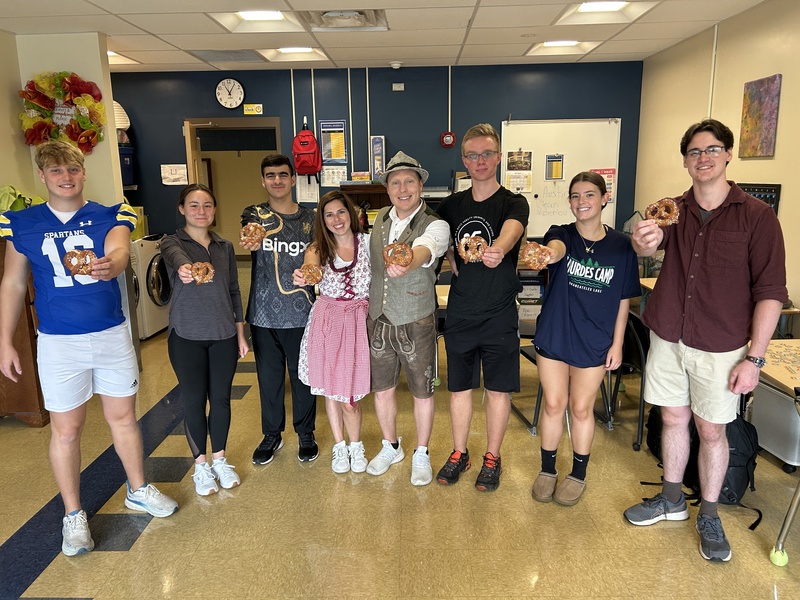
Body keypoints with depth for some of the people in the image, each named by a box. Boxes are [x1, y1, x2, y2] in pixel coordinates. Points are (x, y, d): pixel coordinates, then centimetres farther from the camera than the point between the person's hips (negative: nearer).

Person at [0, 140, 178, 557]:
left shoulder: (110, 217, -1)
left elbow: (119, 250, -22)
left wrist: (109, 265, -46)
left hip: (113, 334, 1)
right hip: (58, 342, 0)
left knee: (123, 417, 13)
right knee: (65, 430, 7)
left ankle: (138, 491, 33)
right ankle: (73, 515, 25)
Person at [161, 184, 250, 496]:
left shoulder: (225, 247, 8)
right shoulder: (172, 242, -4)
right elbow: (176, 256, -30)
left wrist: (240, 333, 8)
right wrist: (184, 268, -54)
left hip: (223, 335, 3)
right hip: (187, 336, -3)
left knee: (221, 398, 10)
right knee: (194, 401, 6)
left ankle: (220, 460, 29)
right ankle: (201, 466, 24)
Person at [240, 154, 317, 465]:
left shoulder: (309, 218, 4)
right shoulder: (254, 214, 1)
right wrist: (250, 243, -45)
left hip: (301, 313, 0)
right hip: (264, 313, 0)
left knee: (303, 376, 11)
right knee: (269, 377, 12)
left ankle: (306, 434, 31)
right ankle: (272, 435, 32)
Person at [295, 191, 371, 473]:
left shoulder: (367, 242, -2)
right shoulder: (319, 248, -1)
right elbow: (311, 267, -23)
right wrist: (303, 276, -45)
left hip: (360, 319, -1)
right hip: (327, 321, 2)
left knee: (350, 391, 1)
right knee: (330, 388, 11)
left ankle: (355, 446, 27)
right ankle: (340, 446, 31)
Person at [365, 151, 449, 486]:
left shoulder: (435, 225, -15)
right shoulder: (380, 219, 3)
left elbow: (423, 250, -38)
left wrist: (405, 264, -59)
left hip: (416, 323, -4)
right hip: (378, 320, 5)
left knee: (422, 392, 11)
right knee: (381, 389, 16)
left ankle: (421, 455, 33)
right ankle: (391, 447, 39)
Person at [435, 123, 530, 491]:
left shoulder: (514, 204, -7)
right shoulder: (451, 205, 5)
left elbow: (511, 230, -30)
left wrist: (497, 249, -54)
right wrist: (448, 258, -3)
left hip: (499, 314, -3)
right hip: (459, 313, 3)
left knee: (498, 389, 8)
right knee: (459, 387, 12)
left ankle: (492, 458, 27)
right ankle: (459, 454, 30)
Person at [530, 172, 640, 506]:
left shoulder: (621, 246, -4)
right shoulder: (561, 234, -6)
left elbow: (623, 299, 1)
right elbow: (556, 248, -32)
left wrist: (617, 343, -2)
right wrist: (548, 253, -56)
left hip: (594, 341, 0)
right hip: (553, 334, 0)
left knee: (581, 408, 11)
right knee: (554, 404, 10)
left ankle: (578, 475, 31)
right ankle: (547, 470, 30)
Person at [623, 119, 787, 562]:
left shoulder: (757, 216, -7)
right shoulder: (673, 210, 2)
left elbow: (771, 291, -8)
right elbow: (647, 247, -18)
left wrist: (754, 358, -13)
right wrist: (644, 241, -43)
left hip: (721, 347, -3)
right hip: (668, 339, 3)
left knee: (711, 430, 8)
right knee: (673, 418, 15)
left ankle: (708, 516, 28)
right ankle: (671, 499, 34)